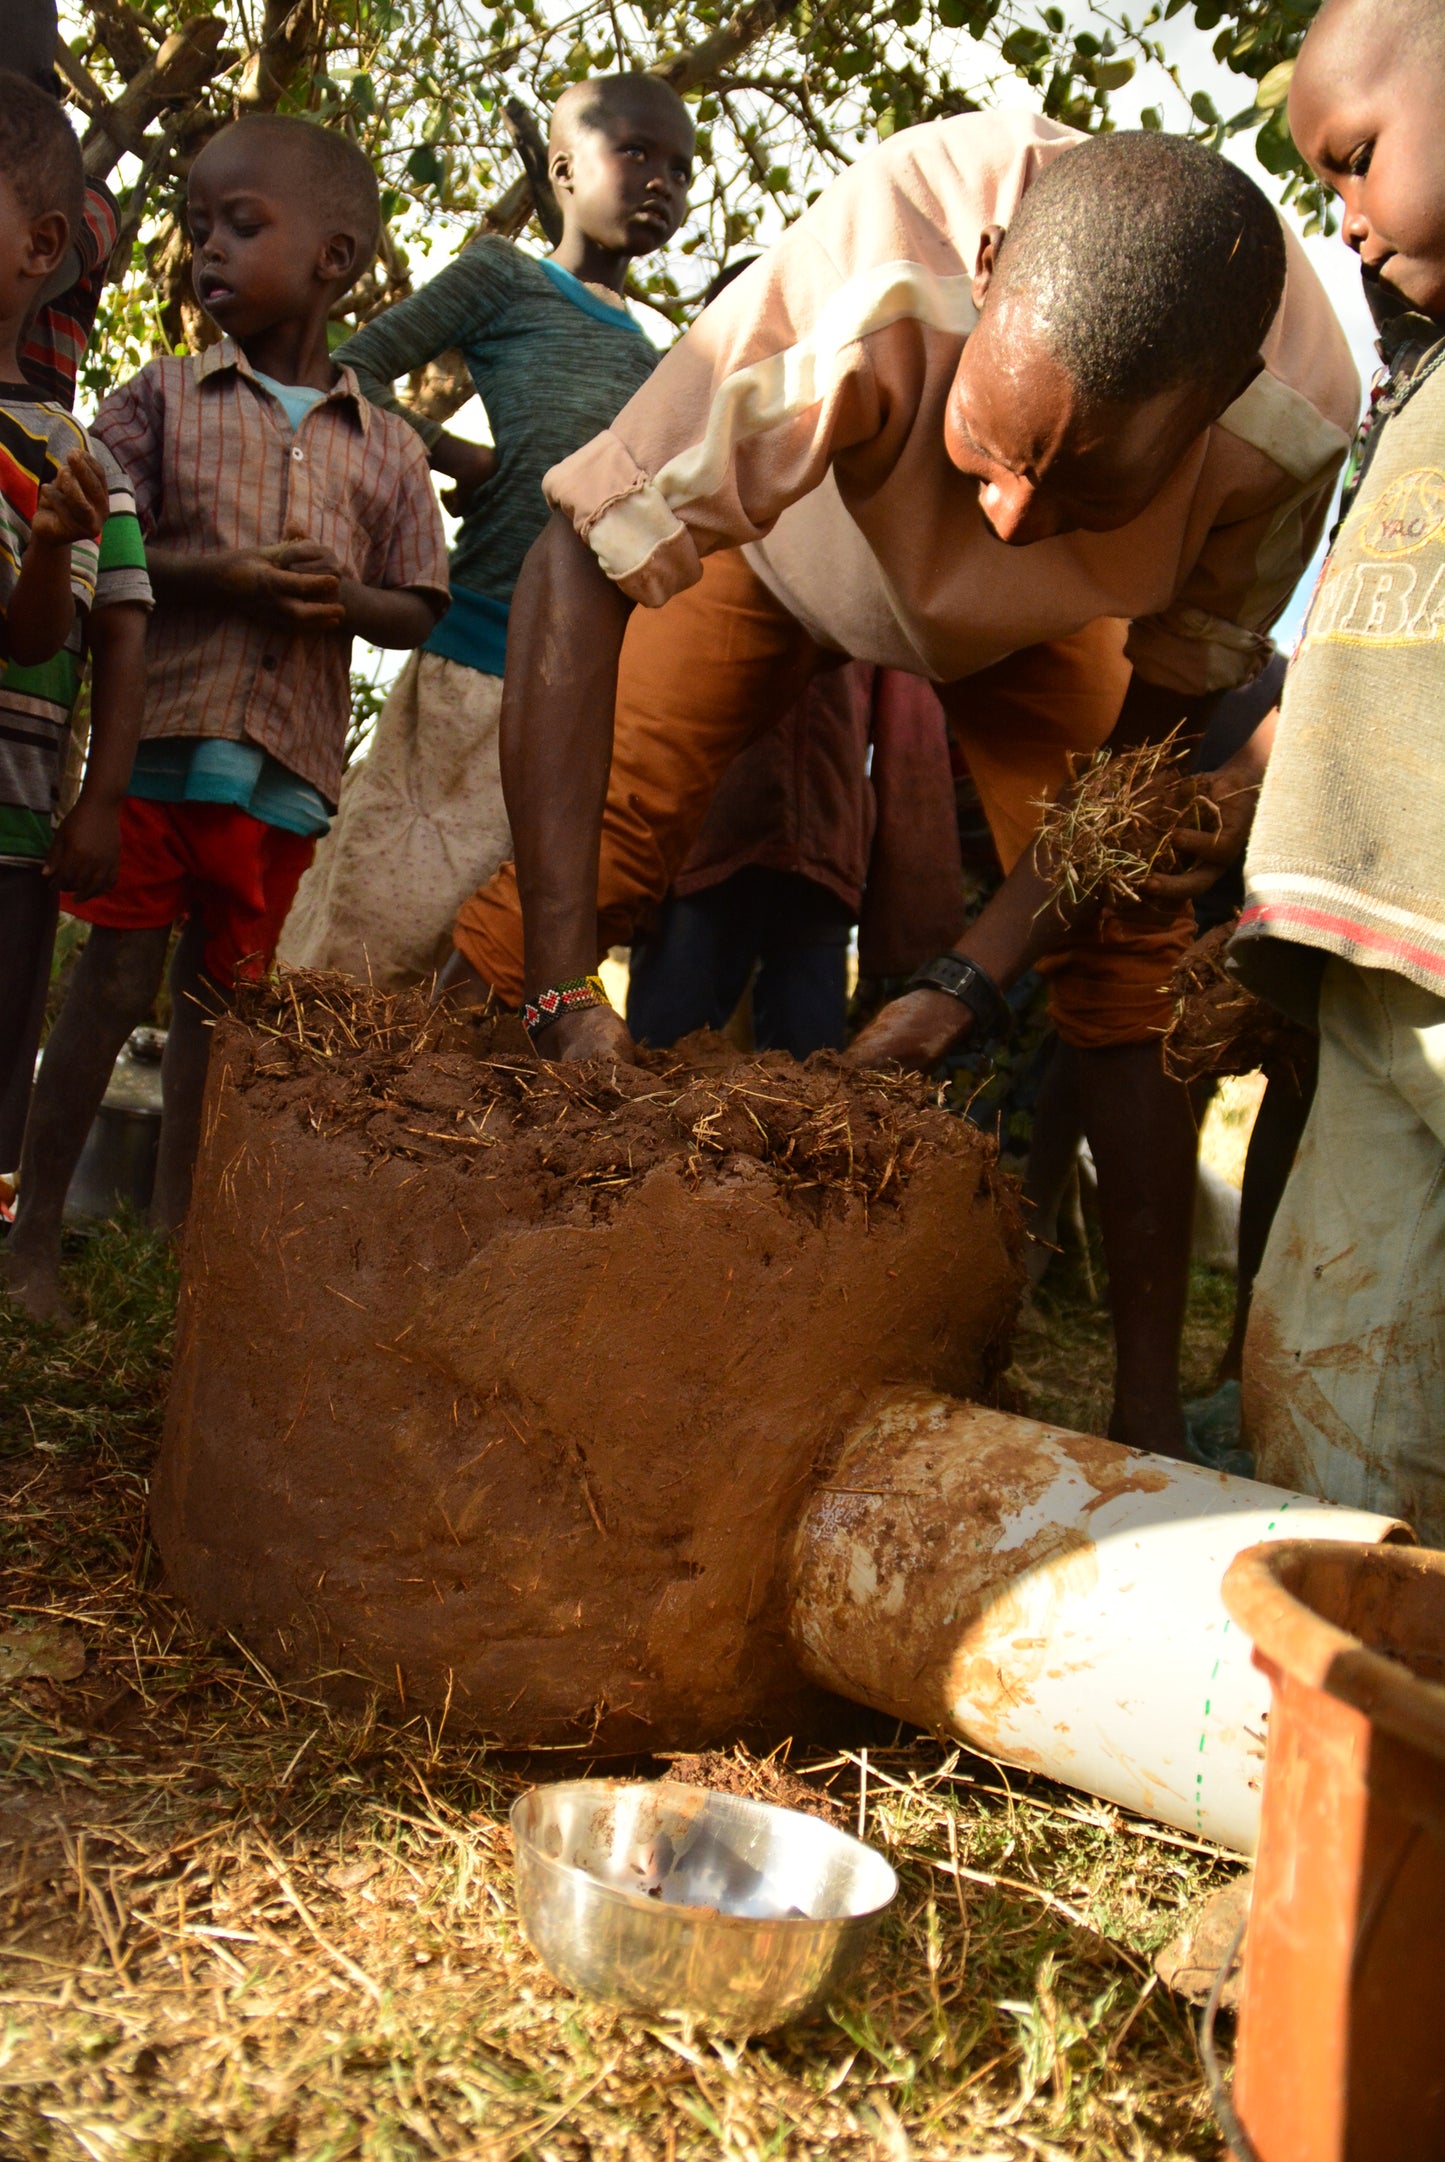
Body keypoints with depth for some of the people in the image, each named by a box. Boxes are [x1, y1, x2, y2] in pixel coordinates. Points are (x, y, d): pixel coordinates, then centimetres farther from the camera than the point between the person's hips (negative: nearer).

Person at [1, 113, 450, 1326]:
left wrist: (343, 600, -11)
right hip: (159, 736, -2)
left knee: (220, 996, 11)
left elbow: (417, 611, 11)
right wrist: (226, 575, -17)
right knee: (118, 982, -2)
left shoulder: (388, 449, 9)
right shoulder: (162, 399, 4)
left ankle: (174, 1232, 23)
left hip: (288, 764, 2)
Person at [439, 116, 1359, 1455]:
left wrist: (974, 978, -27)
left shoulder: (1296, 424, -35)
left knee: (1128, 947, -11)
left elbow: (1153, 722, -20)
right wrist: (558, 993, -47)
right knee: (590, 835, -22)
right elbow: (580, 569, -43)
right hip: (784, 534, -1)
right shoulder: (874, 301, -45)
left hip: (1038, 627, 2)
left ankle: (1151, 1405, 1)